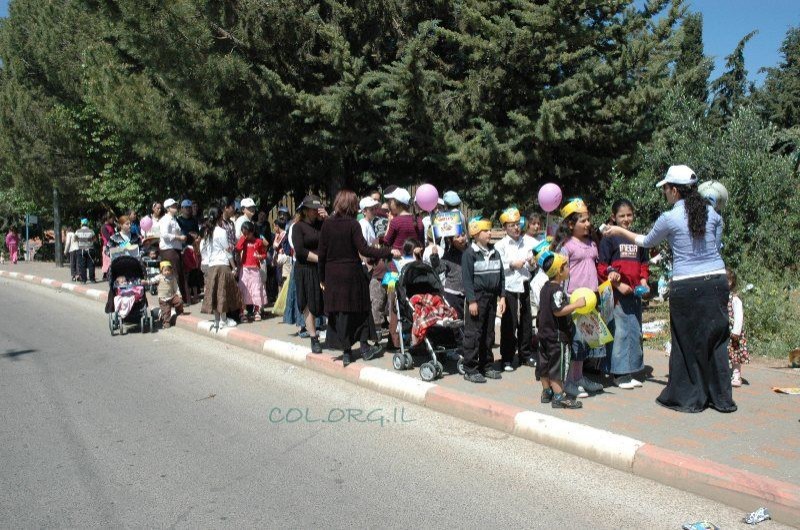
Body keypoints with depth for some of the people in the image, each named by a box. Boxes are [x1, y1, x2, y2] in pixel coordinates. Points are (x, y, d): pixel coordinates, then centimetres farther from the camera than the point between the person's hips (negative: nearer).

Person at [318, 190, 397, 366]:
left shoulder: (327, 224, 1)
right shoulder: (353, 224, -9)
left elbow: (322, 253, 2)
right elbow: (364, 249, -17)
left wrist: (322, 278, 10)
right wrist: (388, 252, -13)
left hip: (332, 274, 3)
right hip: (352, 272, -3)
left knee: (339, 311, 8)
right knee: (358, 308, 11)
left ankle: (346, 351, 12)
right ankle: (364, 348, 15)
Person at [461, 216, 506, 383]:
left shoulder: (494, 253, 13)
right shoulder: (470, 253, -9)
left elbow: (501, 276, 16)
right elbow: (467, 279, -13)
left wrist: (502, 297, 9)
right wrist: (471, 301, -17)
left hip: (492, 297, 7)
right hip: (477, 297, -7)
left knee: (489, 333, 14)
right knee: (473, 334, -4)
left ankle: (487, 366, 24)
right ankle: (470, 370, 2)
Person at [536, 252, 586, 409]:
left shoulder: (546, 287, 11)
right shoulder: (557, 290, -19)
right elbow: (558, 311, -27)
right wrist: (576, 305, -23)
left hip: (544, 332, 10)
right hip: (557, 334, -10)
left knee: (545, 363, 13)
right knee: (558, 365, -5)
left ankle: (546, 392, 24)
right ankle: (559, 396, -1)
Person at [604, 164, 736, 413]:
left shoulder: (669, 218, -7)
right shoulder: (712, 213, 5)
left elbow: (647, 242, 9)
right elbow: (717, 244, 13)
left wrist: (620, 231, 22)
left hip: (686, 286, -4)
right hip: (716, 280, 4)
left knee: (687, 342, 8)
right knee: (716, 339, 12)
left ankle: (688, 397, 18)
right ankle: (721, 397, 21)